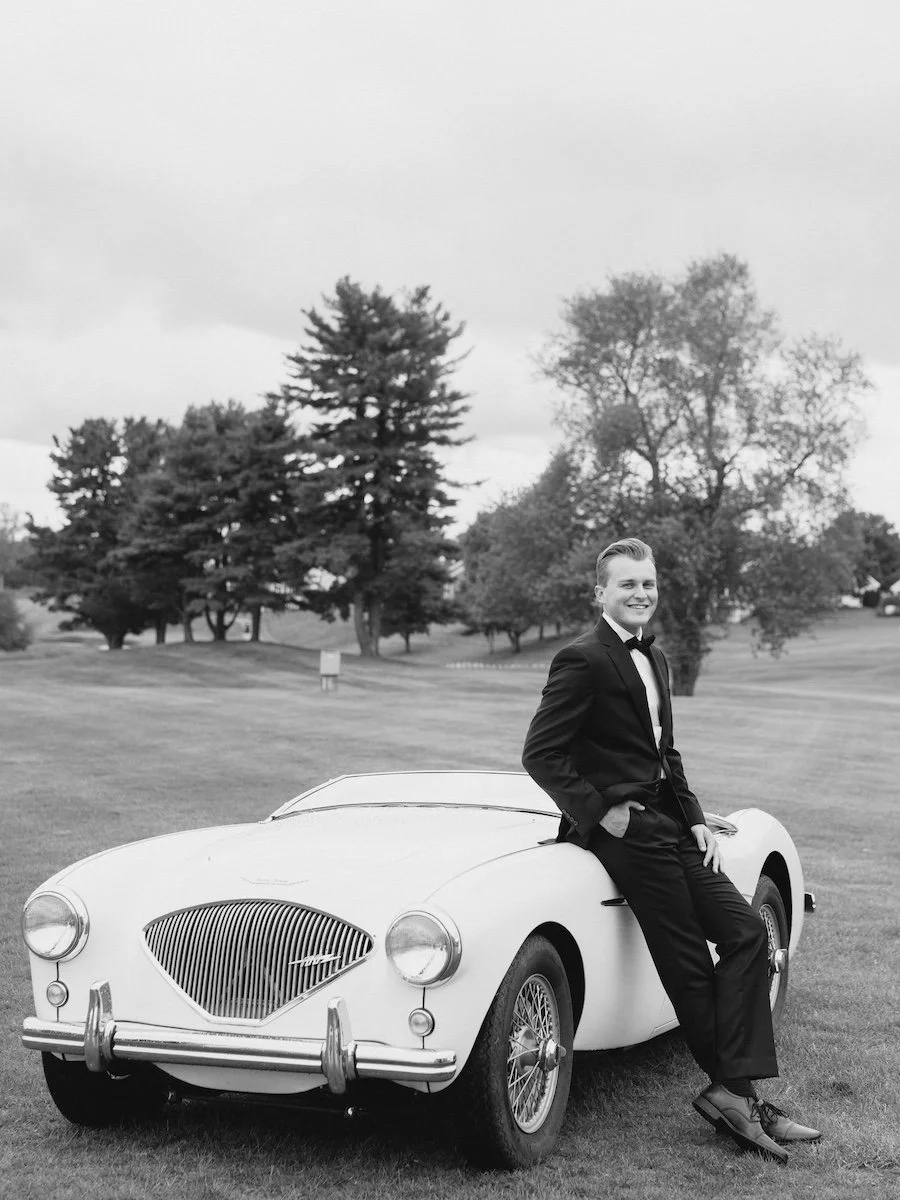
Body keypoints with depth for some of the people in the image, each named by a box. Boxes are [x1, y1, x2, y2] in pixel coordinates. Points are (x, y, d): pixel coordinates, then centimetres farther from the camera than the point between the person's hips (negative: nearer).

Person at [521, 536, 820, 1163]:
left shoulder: (654, 657, 16)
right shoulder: (582, 660, -11)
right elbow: (540, 754, -14)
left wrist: (696, 819, 10)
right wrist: (601, 812, -16)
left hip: (667, 822, 9)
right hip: (623, 827, -9)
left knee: (748, 931, -1)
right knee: (689, 965, -6)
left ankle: (735, 1091, -3)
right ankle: (734, 1091, 6)